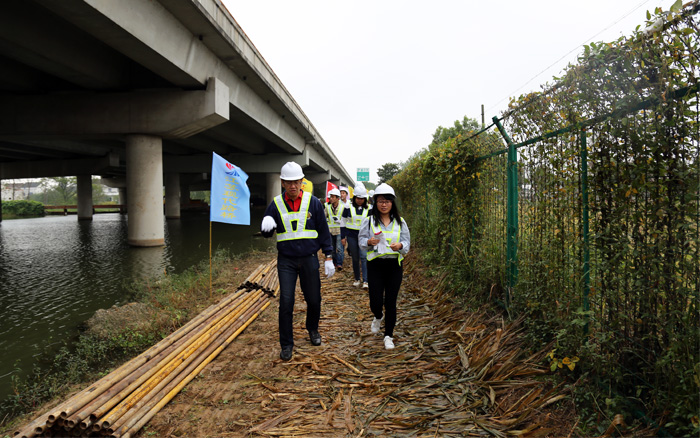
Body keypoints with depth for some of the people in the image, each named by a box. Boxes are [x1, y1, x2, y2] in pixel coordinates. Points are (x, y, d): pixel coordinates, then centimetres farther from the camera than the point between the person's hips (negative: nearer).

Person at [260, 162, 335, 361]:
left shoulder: (313, 202, -3)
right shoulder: (276, 204, -1)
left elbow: (323, 230, 2)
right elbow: (266, 233, 3)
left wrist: (329, 257, -1)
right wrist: (267, 226, -22)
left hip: (309, 259, 0)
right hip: (286, 261, 0)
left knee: (313, 300, 9)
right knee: (286, 302, -3)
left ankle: (312, 329, 39)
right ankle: (286, 345, 13)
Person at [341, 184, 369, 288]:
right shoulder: (349, 208, 1)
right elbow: (343, 222, 7)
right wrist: (343, 237, 5)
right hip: (351, 236, 1)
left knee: (364, 257, -12)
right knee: (355, 258, 8)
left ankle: (365, 281, -12)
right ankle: (357, 279, 21)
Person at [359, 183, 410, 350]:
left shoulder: (400, 222, 5)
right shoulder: (369, 221, 1)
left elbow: (407, 243, 5)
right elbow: (361, 241, 3)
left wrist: (400, 245, -18)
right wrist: (369, 242, -19)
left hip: (394, 265, 1)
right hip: (375, 264, -1)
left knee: (391, 302, 3)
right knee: (376, 301, -3)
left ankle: (388, 335, 19)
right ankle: (378, 317, 35)